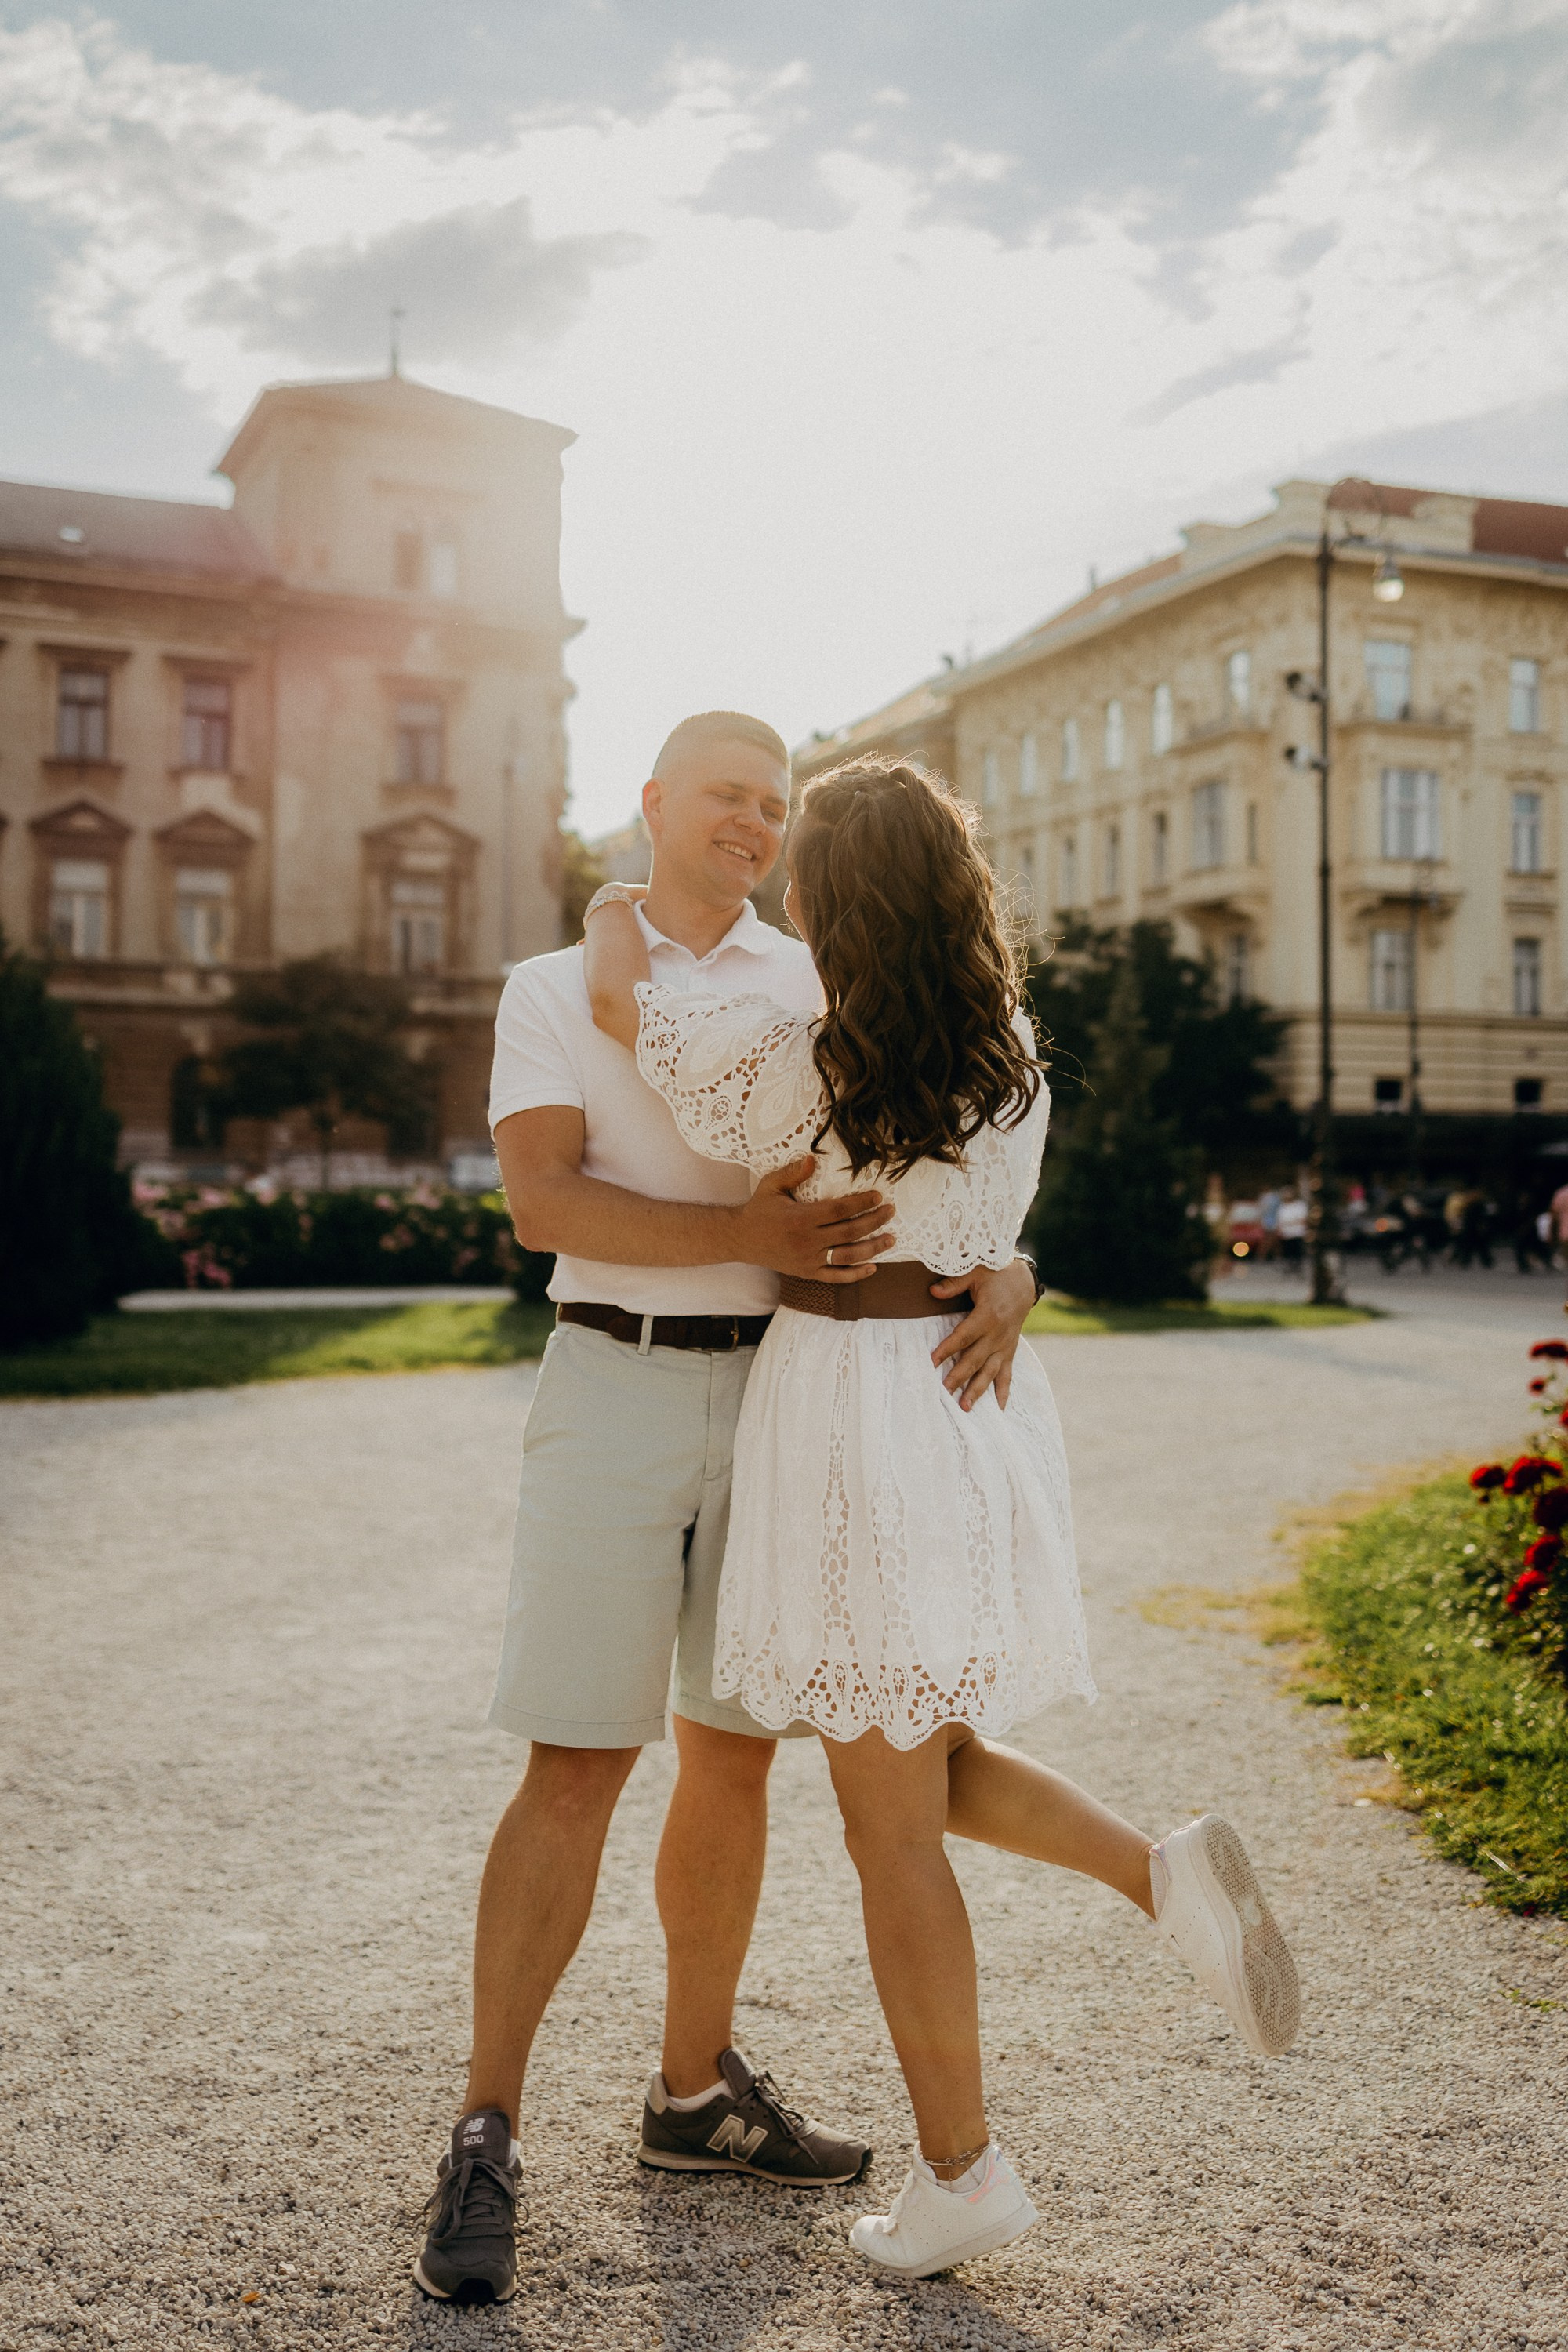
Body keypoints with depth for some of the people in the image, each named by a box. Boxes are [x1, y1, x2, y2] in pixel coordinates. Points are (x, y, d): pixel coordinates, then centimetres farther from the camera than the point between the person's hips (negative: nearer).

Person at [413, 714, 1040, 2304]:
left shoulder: (818, 988, 11)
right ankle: (485, 2141, 5)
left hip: (781, 1394, 3)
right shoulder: (554, 990, 4)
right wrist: (753, 1235, -23)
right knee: (577, 1767, -6)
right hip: (619, 1384, -3)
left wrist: (1005, 1274, -17)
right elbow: (545, 1203, -11)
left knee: (733, 1751, 10)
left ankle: (696, 2089, 26)